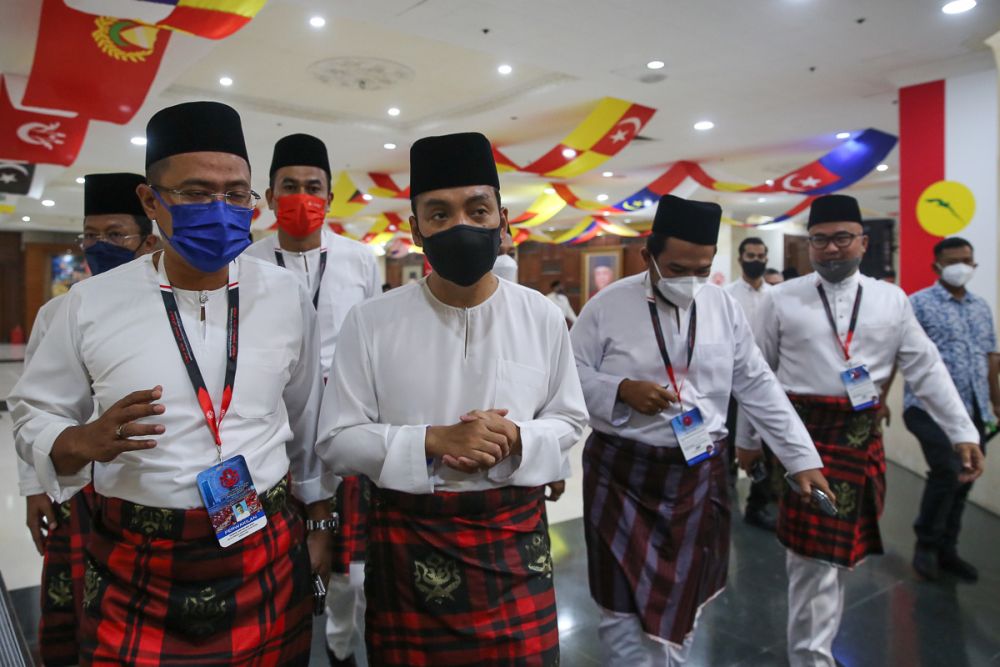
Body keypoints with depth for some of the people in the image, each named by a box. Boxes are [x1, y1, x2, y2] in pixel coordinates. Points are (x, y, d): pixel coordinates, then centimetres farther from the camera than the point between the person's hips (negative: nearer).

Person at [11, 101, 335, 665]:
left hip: (269, 555, 1)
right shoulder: (92, 303, -6)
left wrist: (320, 526, 11)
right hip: (135, 564, 0)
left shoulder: (289, 297, -3)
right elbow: (35, 415, 5)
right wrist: (85, 440, -18)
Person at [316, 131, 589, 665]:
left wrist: (516, 439, -15)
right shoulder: (370, 322, -8)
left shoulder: (542, 316, -2)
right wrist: (434, 440, -20)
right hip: (409, 538, -1)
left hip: (514, 535, 2)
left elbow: (569, 419, 6)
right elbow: (337, 440, -6)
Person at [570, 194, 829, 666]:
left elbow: (758, 386, 5)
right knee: (623, 603, 5)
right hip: (621, 472, -3)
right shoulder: (608, 305, -8)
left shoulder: (723, 306, 2)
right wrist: (622, 390, -19)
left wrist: (802, 458, 4)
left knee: (682, 601, 16)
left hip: (699, 474, 3)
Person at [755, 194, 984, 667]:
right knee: (817, 555, -3)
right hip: (802, 434, -3)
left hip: (864, 438, 4)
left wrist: (963, 433, 2)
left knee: (840, 550, 16)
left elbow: (926, 370, 7)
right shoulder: (782, 299, -1)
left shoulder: (891, 300, 6)